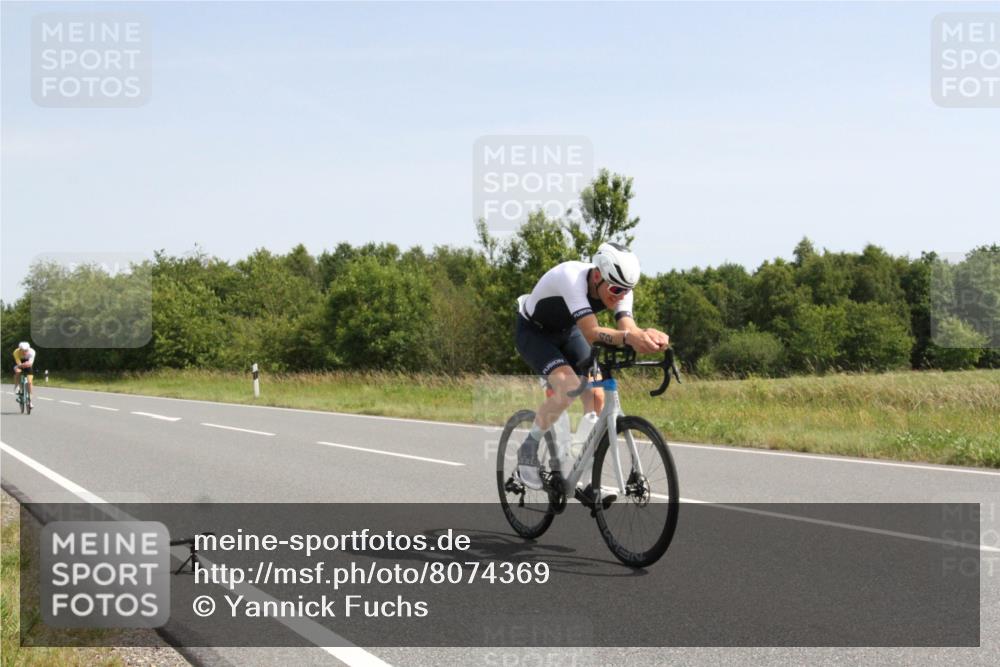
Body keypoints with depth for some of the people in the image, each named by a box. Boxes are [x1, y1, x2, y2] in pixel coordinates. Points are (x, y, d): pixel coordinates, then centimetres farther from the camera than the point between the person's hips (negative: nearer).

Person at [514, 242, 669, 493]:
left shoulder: (618, 288, -21)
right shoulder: (572, 278, -39)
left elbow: (627, 327, -34)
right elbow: (591, 333, -48)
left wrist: (646, 335, -57)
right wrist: (629, 337, -65)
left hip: (566, 332, 6)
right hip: (534, 332, -6)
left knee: (596, 396, -11)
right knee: (568, 388, -29)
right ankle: (528, 450, -8)